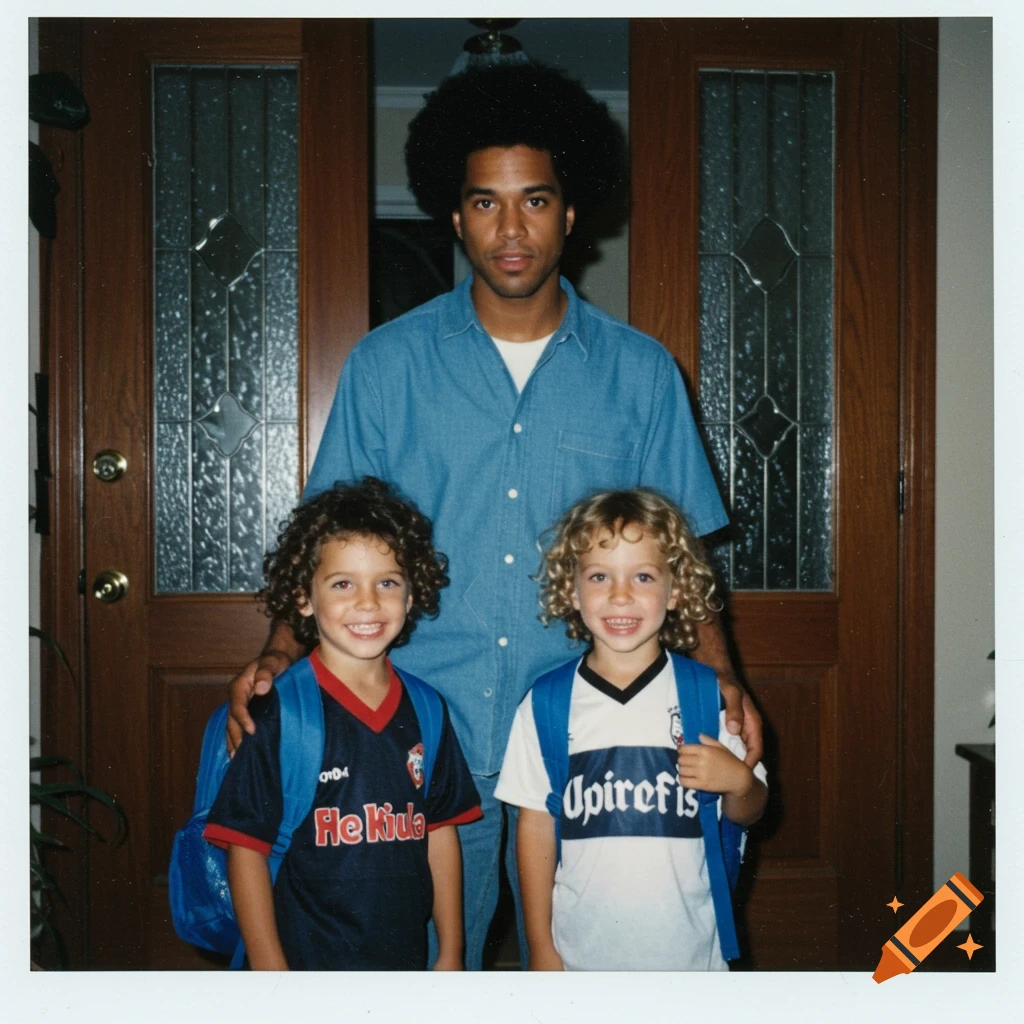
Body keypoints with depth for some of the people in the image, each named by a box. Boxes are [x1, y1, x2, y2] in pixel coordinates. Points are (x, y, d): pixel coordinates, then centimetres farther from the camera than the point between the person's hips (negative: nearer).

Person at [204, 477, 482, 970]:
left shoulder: (424, 711, 1)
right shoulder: (277, 713, -13)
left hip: (405, 965, 4)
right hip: (306, 965, -4)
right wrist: (270, 973, -12)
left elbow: (440, 833, 7)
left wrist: (451, 954, 7)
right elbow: (246, 850, -11)